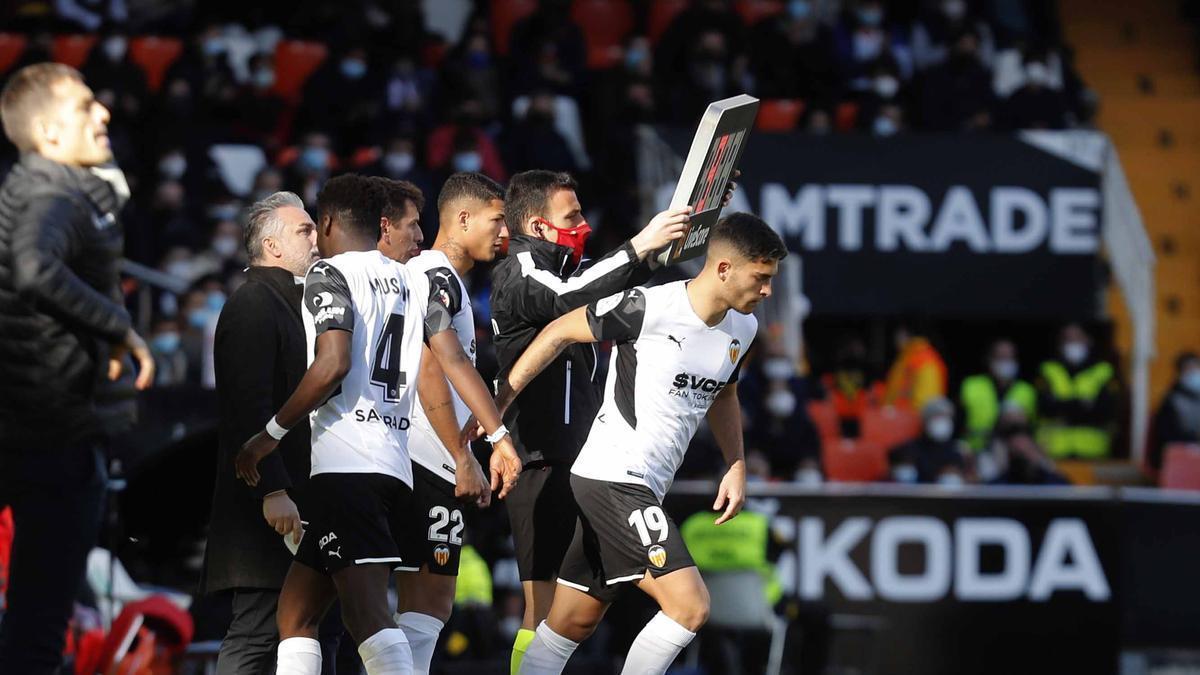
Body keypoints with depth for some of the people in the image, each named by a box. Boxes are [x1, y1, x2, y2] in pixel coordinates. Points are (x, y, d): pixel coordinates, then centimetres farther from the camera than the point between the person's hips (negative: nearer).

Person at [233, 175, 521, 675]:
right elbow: (455, 361, 9)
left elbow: (333, 365, -15)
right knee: (296, 612, 16)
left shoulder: (330, 275, -2)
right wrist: (500, 437, 5)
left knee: (368, 616, -19)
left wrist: (271, 435, -7)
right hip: (395, 469, 8)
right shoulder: (416, 284, 19)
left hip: (346, 467, -8)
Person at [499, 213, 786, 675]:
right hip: (613, 477, -9)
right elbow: (559, 333, -6)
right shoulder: (648, 307, -17)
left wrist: (736, 467, 17)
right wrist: (497, 404, -5)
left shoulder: (742, 328, 8)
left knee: (571, 626, 12)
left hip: (643, 489, 9)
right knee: (690, 607, -17)